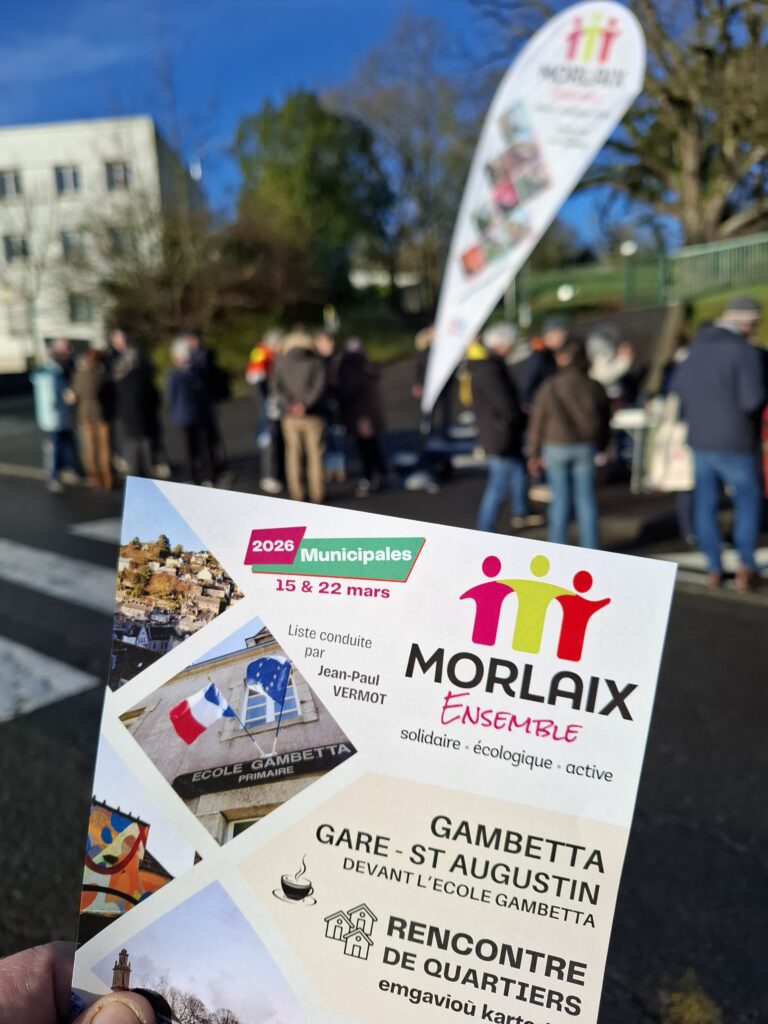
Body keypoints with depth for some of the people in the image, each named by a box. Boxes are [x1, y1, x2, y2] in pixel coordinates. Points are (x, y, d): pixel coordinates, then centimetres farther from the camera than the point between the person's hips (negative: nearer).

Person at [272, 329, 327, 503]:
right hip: (312, 416, -1)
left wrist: (289, 404, -16)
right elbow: (319, 386, -13)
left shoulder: (281, 362, 4)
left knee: (293, 454, 10)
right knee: (315, 455, 7)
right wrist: (305, 404, -18)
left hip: (290, 417, 1)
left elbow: (277, 386, -6)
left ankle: (296, 493, 11)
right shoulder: (316, 362, -1)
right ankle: (317, 493, 9)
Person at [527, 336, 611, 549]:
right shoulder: (594, 387, -1)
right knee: (586, 498, 8)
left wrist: (534, 453, 4)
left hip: (556, 447, -2)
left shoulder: (549, 388, -9)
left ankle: (558, 549, 11)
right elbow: (605, 420, 8)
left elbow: (536, 422, -5)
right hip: (586, 447, 2)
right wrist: (600, 446, 22)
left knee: (560, 499, 6)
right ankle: (590, 548, 13)